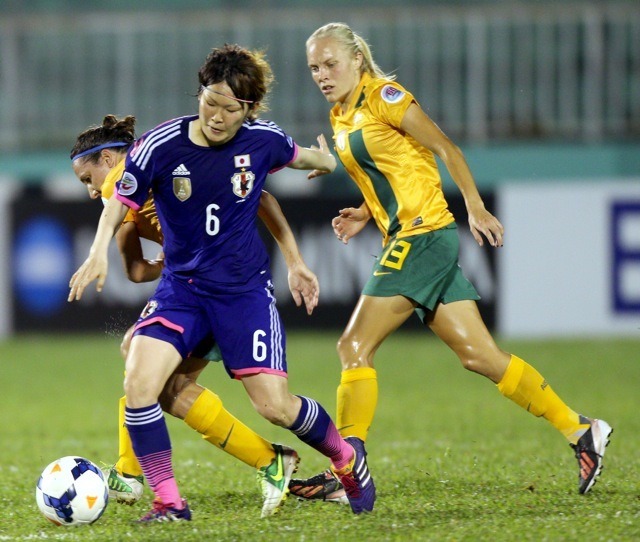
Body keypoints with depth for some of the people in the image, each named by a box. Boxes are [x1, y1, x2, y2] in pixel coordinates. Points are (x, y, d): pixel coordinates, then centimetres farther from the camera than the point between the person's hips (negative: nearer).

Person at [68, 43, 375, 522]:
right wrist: (99, 252, -16)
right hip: (182, 285, 0)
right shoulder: (161, 145, -14)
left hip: (245, 288, 0)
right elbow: (121, 201, -2)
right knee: (139, 381, -22)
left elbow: (297, 155, 16)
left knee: (275, 406, -7)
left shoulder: (263, 140, -9)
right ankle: (169, 502, -9)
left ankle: (348, 458, 24)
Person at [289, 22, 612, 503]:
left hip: (424, 236, -9)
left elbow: (445, 149, -8)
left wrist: (476, 209, -12)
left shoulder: (384, 97, -8)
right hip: (408, 241, 9)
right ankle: (580, 431, 10)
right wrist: (365, 215, 10)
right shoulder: (340, 117, 17)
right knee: (479, 356, 5)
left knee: (355, 348, -11)